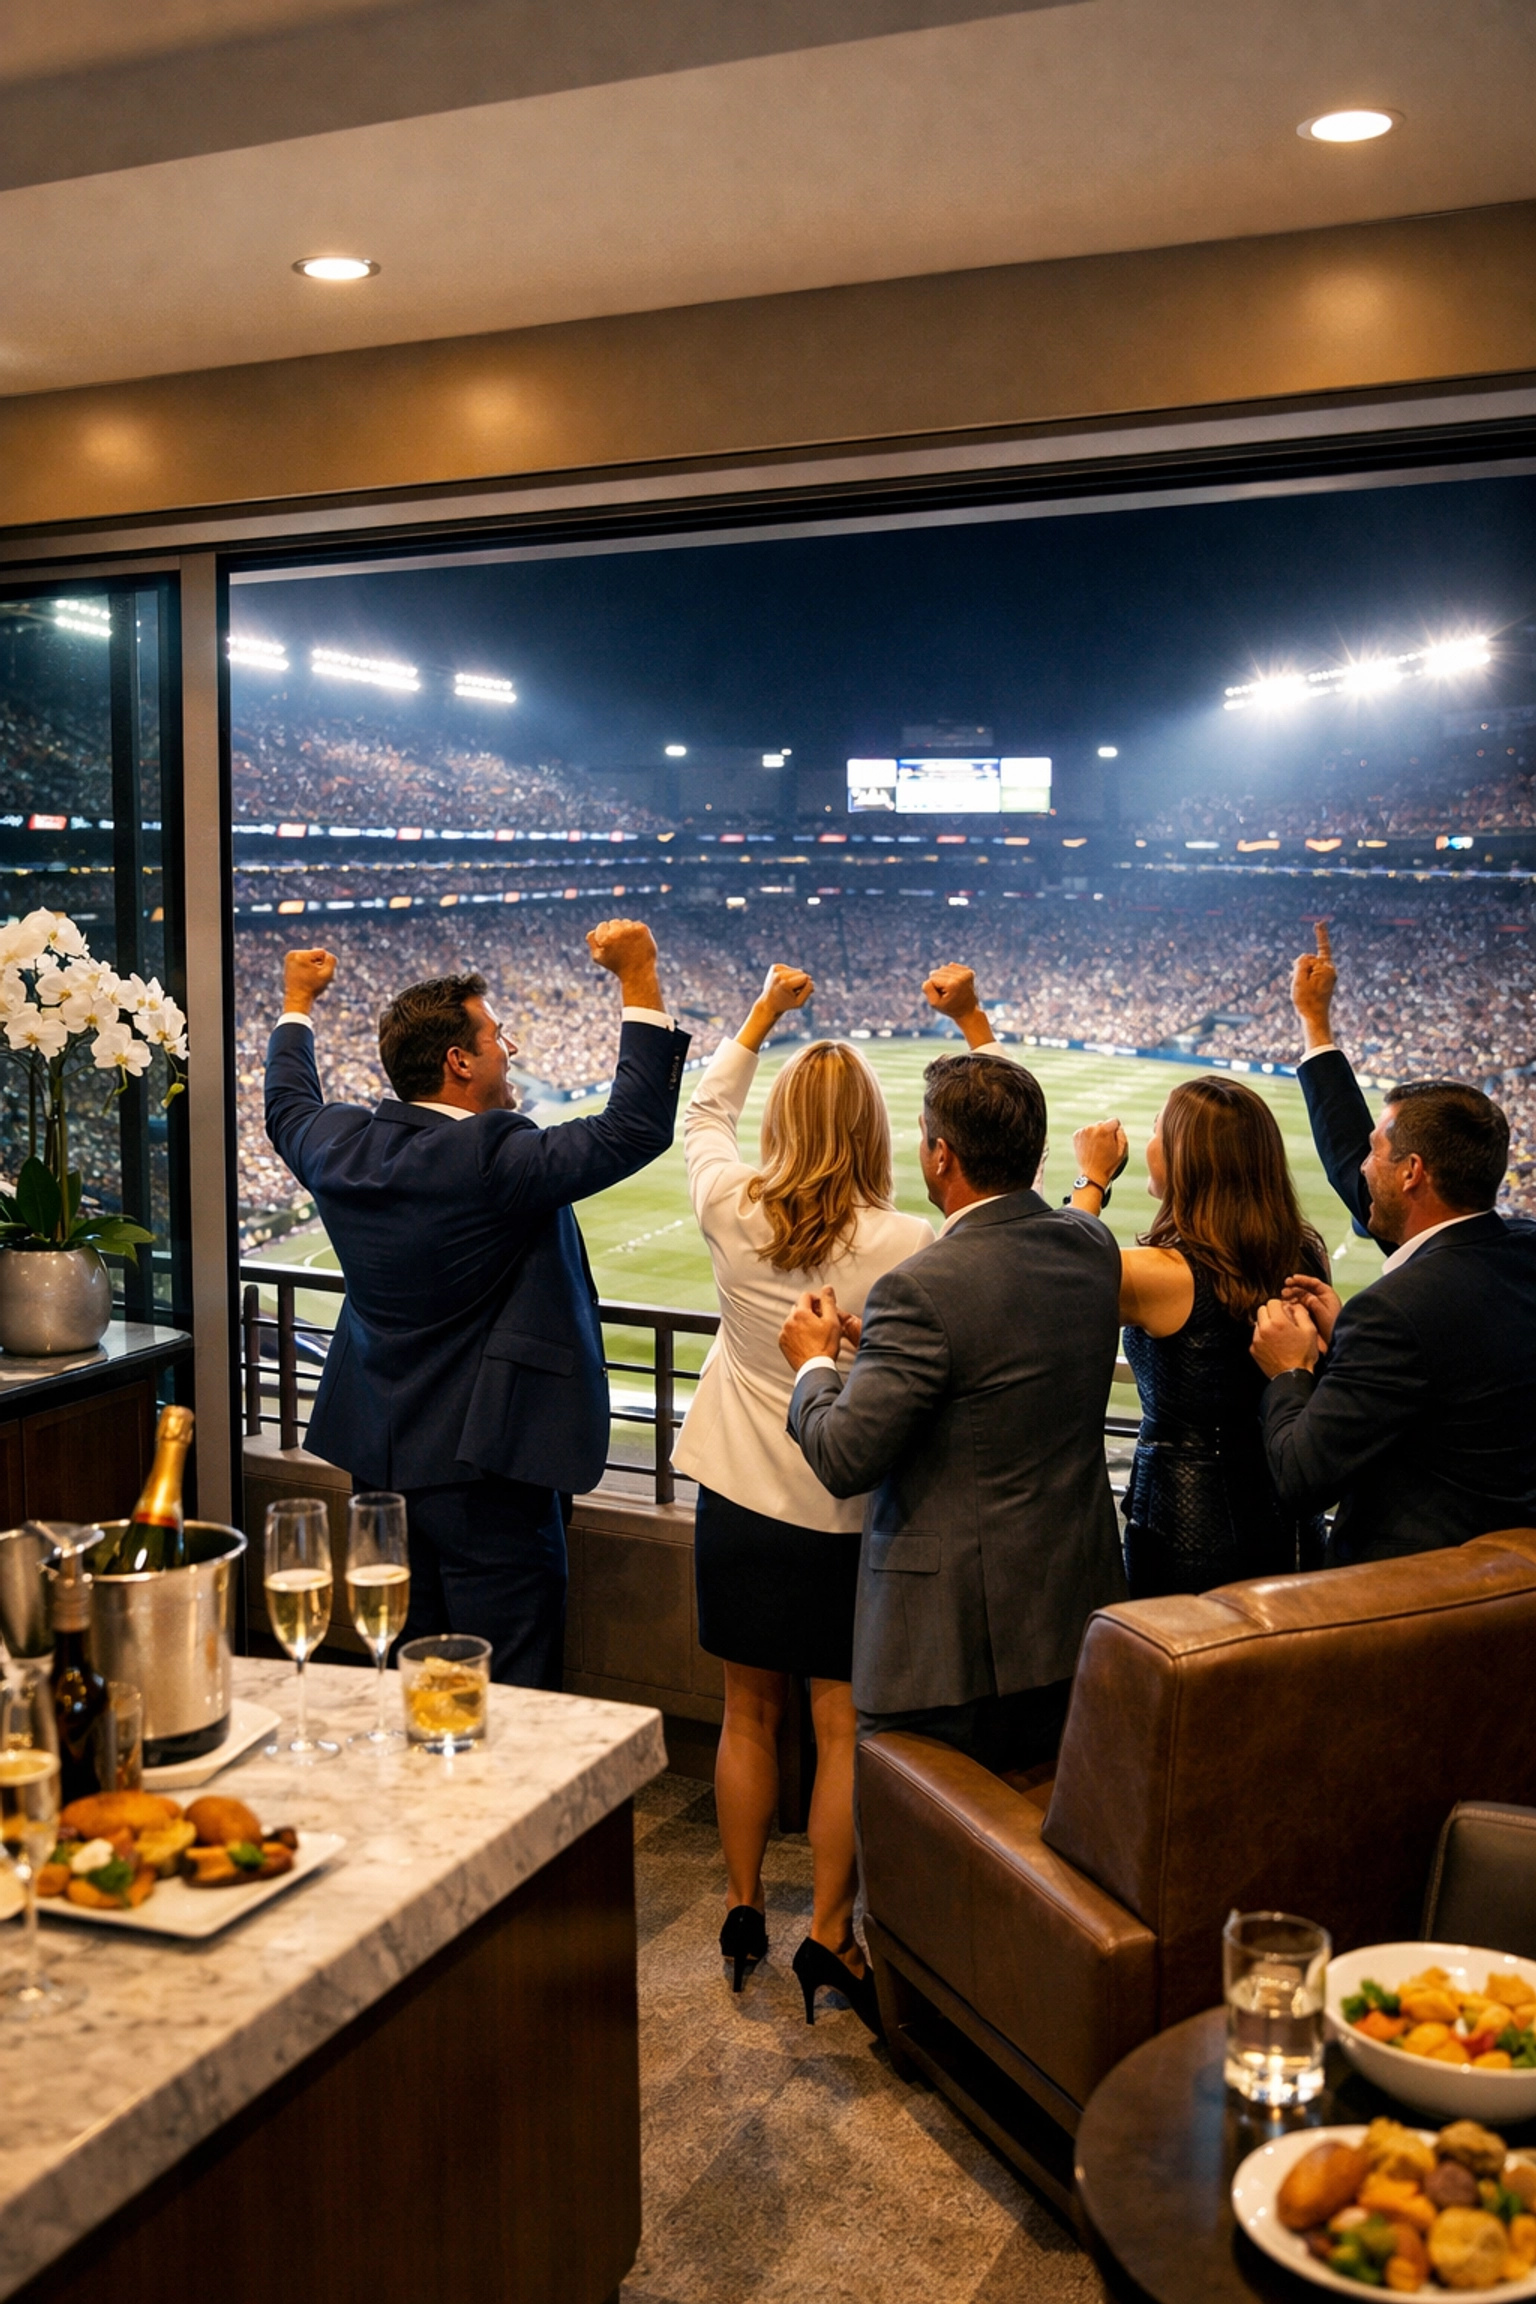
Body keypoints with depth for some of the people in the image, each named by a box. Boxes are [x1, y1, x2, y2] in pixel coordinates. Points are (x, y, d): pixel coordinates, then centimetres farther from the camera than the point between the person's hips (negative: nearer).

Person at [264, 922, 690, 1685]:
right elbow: (637, 1127, -21)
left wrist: (296, 1004, 39)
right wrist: (639, 980, -16)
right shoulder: (494, 1158, -22)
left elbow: (289, 1107, 23)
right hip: (483, 1465, -8)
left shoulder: (343, 1144, 0)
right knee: (508, 1699, 2)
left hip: (380, 1463, 8)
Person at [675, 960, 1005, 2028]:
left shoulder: (732, 1212, -9)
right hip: (847, 1513, -3)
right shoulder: (904, 1245, -19)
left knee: (751, 1715, 17)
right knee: (845, 1726, 9)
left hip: (740, 1500, 3)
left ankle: (743, 1910, 31)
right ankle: (828, 1934, 18)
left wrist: (764, 1011, 23)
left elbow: (706, 1110, 12)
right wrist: (975, 1023, -3)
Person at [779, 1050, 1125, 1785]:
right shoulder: (1093, 1247, 0)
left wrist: (815, 1363, -2)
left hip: (961, 1644, -7)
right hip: (1078, 1609, 8)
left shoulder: (924, 1289, -23)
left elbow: (845, 1460, -20)